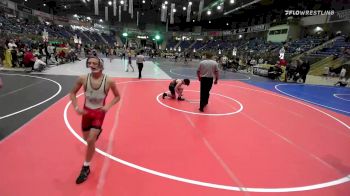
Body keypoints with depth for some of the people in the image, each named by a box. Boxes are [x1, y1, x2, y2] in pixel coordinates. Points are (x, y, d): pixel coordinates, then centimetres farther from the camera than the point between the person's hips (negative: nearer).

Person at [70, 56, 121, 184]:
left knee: (91, 141, -12)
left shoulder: (108, 81, -21)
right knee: (86, 139, 19)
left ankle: (86, 168, 11)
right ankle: (97, 131, 57)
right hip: (86, 111, 3)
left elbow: (117, 96, -4)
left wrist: (108, 106, -18)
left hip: (99, 113, -3)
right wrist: (76, 107, -11)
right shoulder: (83, 79, -16)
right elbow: (73, 93, 2)